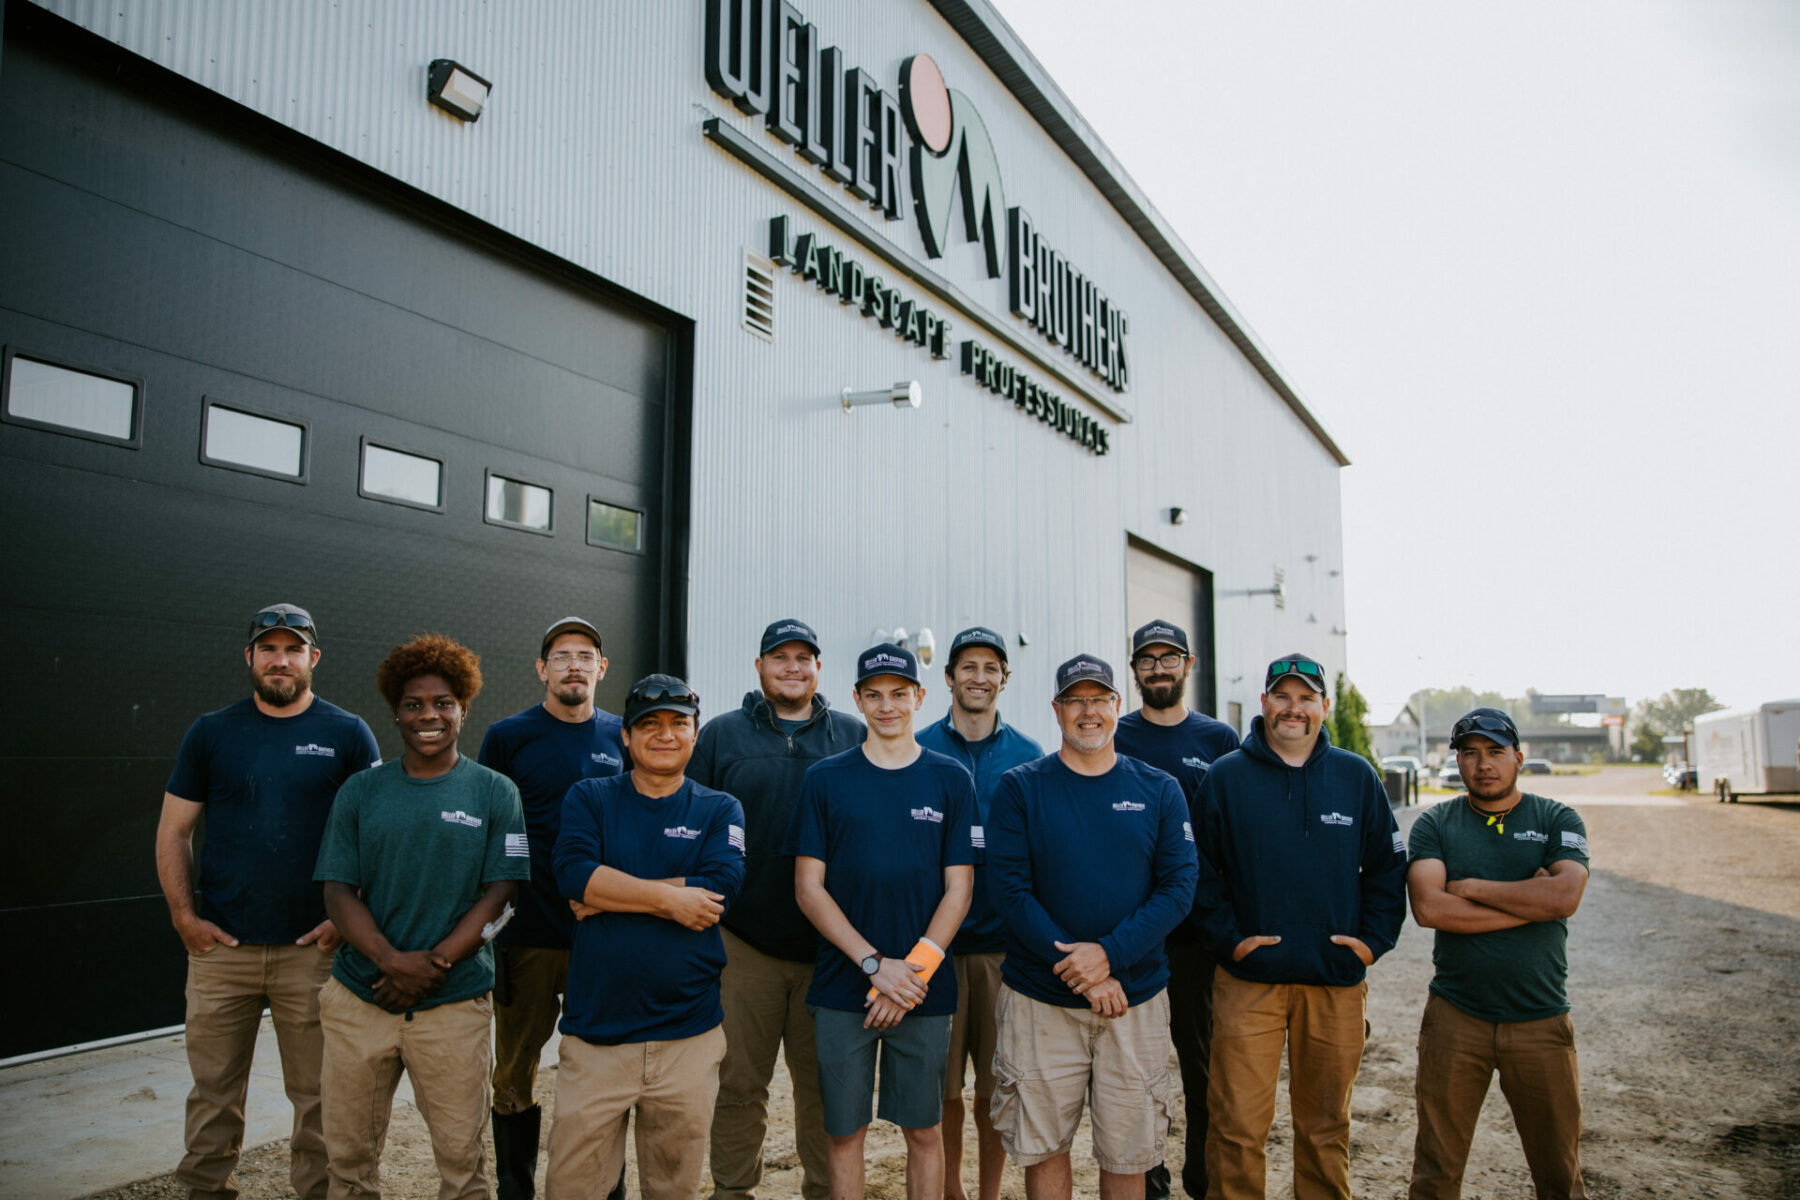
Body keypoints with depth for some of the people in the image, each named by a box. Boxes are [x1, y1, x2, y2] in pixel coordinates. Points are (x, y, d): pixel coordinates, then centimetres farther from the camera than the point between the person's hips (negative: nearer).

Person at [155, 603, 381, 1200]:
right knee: (214, 1088, 10)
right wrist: (184, 915, -1)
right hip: (220, 945, 2)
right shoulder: (211, 732, 7)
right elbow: (173, 831, 9)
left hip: (313, 947, -1)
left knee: (318, 1092, 7)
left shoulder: (348, 735, 1)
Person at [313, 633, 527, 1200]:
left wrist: (435, 963, -13)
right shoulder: (359, 791, 7)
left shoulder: (495, 792, 2)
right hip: (359, 998, 2)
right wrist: (392, 961, -13)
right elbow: (338, 892, 2)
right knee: (349, 1154, 11)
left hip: (455, 1003, -2)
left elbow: (498, 895, -2)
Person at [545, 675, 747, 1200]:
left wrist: (608, 893, -11)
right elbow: (574, 872, -11)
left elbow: (718, 892, -12)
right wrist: (668, 898, -14)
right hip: (595, 1032, 0)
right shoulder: (589, 798, 7)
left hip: (688, 1036, 0)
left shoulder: (719, 811, 5)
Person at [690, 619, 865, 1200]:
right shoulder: (721, 735, 5)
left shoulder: (854, 738, 7)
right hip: (743, 941, -1)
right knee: (740, 1081, 8)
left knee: (824, 1081, 10)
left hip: (830, 946, 1)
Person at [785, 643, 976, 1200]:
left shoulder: (951, 780, 2)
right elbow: (809, 888, -2)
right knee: (844, 1131, 8)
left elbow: (958, 889, 0)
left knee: (924, 1131, 10)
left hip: (925, 990, 0)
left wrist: (914, 971, -11)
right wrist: (875, 964, -12)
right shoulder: (825, 779, 2)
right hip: (842, 989, 0)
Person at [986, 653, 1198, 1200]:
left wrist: (1109, 954, -16)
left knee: (1127, 1153, 9)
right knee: (1044, 1146, 8)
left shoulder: (1159, 791, 4)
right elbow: (1010, 889, -7)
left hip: (1135, 996, 1)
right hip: (1039, 998, -1)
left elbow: (1178, 888, -2)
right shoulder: (1020, 787, -1)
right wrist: (1079, 971, -14)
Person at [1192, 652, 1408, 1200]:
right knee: (1238, 1126, -2)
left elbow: (1388, 868, 11)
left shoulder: (1357, 777, 7)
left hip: (1337, 979, 2)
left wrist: (1374, 939, 1)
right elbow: (1202, 872, 3)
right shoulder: (1225, 778, 1)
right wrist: (1228, 938, -6)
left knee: (1327, 1124, 14)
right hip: (1249, 979, -2)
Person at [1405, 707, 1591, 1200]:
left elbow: (1565, 897, -15)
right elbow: (1428, 907, -14)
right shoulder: (1434, 824, 2)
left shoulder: (1558, 820, 4)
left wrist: (1470, 887, -10)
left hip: (1541, 1019, 0)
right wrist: (1528, 902, -12)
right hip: (1455, 1017, 0)